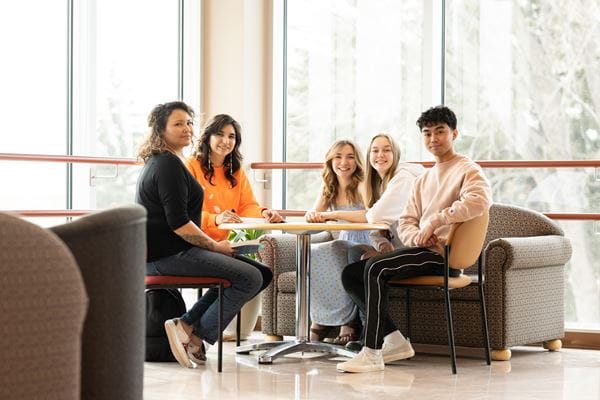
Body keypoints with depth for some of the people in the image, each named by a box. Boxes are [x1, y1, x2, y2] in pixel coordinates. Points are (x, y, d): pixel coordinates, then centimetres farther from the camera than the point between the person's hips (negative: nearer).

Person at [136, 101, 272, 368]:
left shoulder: (158, 162, 21)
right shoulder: (169, 164, -13)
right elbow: (178, 224, -20)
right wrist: (215, 246, -9)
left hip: (159, 253, 11)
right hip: (168, 254, -11)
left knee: (259, 273, 9)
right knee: (251, 278, -17)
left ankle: (188, 325, 0)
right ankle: (195, 334, -10)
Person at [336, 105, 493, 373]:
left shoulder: (467, 169, -1)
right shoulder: (423, 180, 24)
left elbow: (480, 200, -24)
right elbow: (405, 223, 18)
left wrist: (435, 221, -22)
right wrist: (417, 237, -7)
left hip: (442, 254, -9)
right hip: (421, 251, 9)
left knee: (376, 267, -29)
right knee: (350, 273, 0)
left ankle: (372, 352, -28)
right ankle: (395, 341, -6)